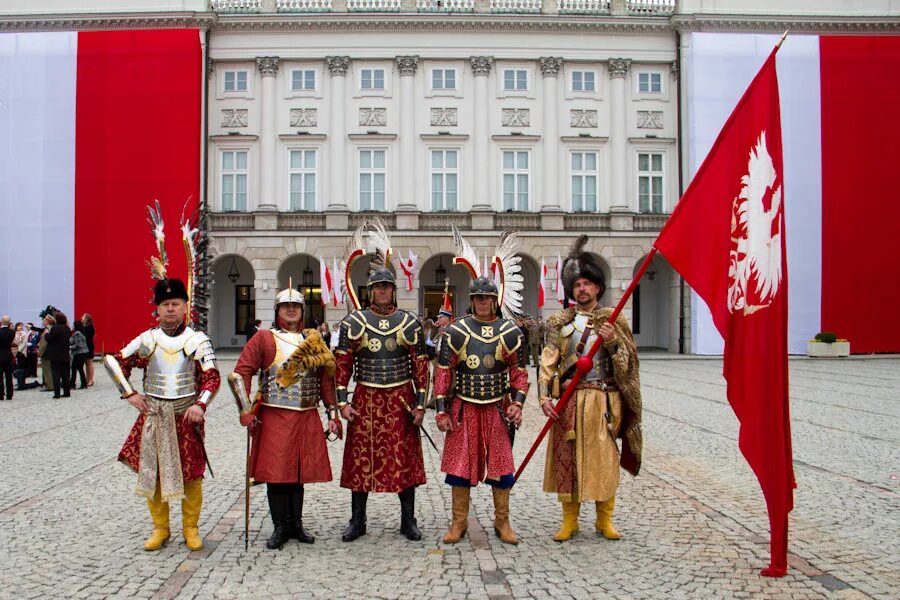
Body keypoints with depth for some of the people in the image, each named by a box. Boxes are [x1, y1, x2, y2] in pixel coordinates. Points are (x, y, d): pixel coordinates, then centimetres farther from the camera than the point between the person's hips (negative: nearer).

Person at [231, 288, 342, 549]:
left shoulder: (314, 340, 11)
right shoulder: (264, 338, 1)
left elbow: (326, 378, 10)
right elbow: (242, 372, -6)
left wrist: (332, 413, 4)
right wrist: (245, 410, -15)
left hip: (307, 418, 3)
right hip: (274, 417, -3)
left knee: (300, 471, 9)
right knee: (276, 472, 0)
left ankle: (296, 523, 22)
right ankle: (281, 527, 13)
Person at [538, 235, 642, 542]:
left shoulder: (614, 320, 6)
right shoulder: (560, 322, 6)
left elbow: (626, 364, 4)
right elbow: (548, 361, 1)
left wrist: (613, 343, -15)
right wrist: (544, 396, -9)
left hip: (604, 400, 0)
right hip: (569, 400, 0)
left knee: (604, 459, 4)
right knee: (567, 459, 3)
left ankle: (604, 521, 18)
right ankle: (569, 521, 15)